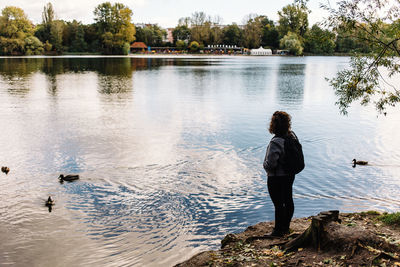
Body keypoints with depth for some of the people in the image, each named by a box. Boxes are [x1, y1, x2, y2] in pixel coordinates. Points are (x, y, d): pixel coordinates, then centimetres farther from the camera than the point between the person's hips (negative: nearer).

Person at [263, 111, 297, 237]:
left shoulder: (275, 143, -30)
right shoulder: (292, 135, -4)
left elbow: (270, 163, -26)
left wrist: (265, 166, -4)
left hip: (277, 178, -8)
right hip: (290, 174, 9)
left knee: (279, 204, 6)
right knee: (288, 201, 20)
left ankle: (278, 231, 21)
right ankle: (286, 227, 38)